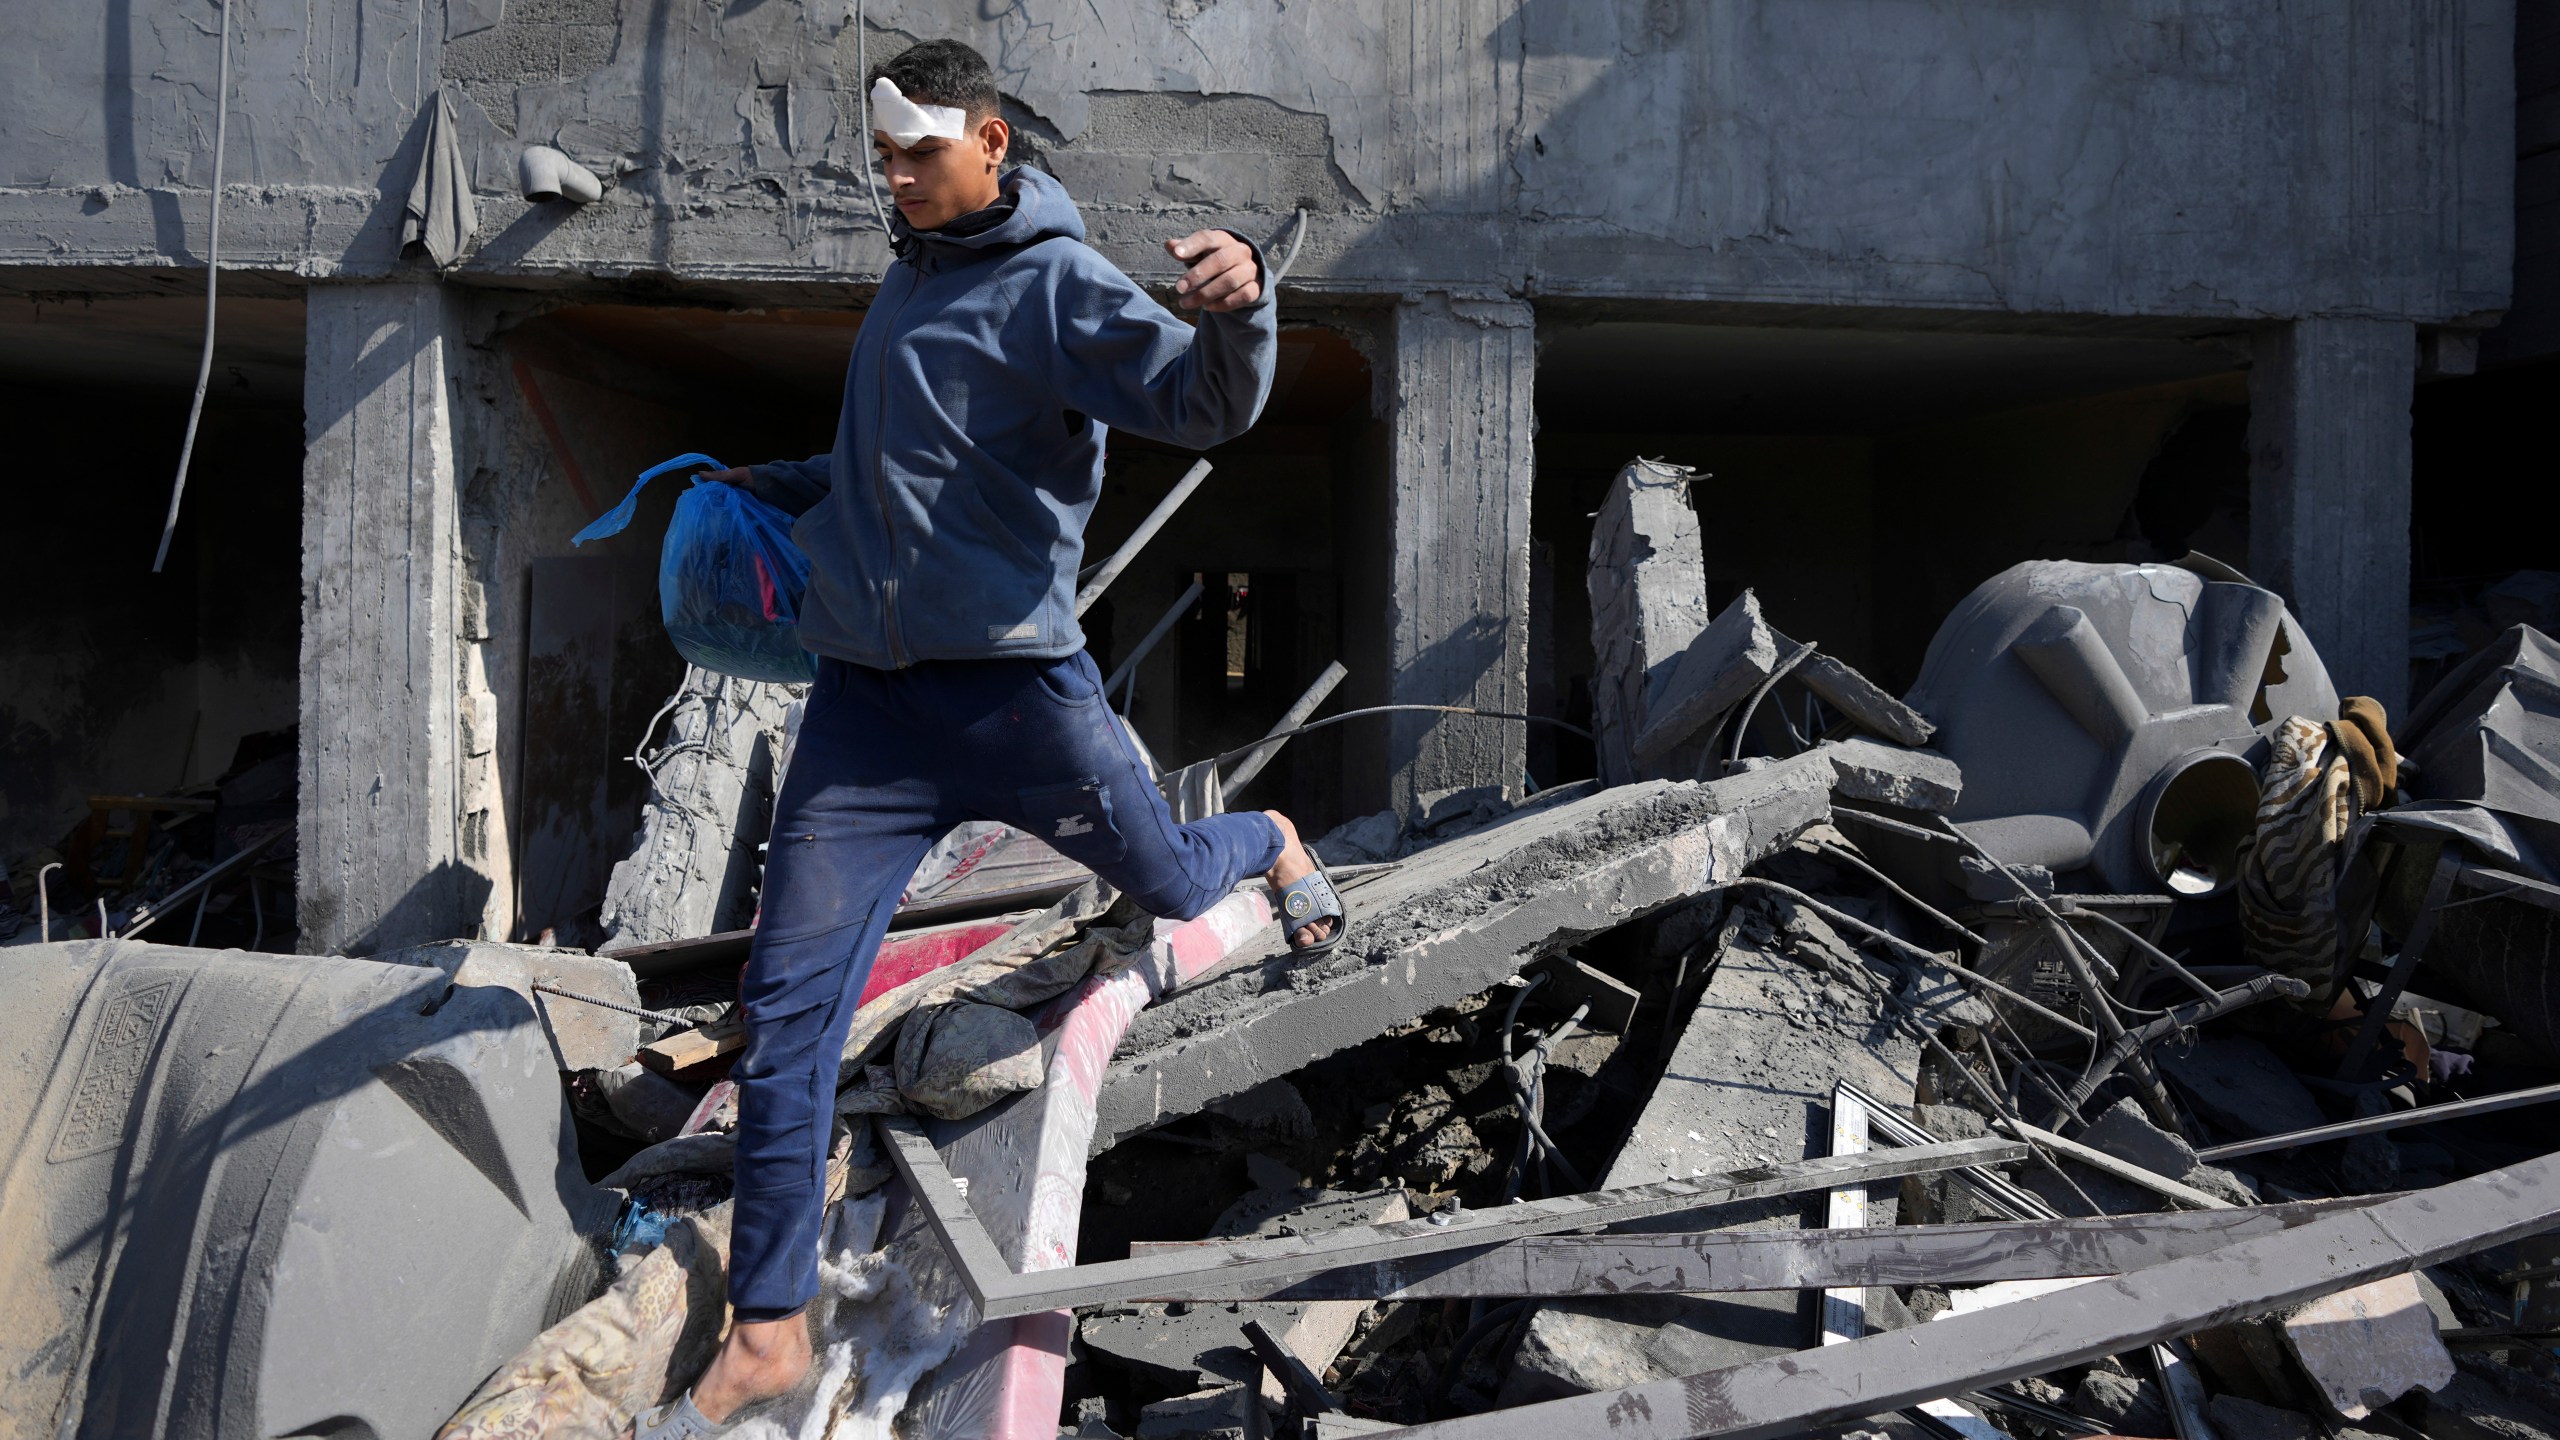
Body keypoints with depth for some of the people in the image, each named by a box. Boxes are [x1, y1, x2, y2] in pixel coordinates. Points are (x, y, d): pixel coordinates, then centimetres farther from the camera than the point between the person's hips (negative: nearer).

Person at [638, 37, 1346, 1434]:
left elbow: (1203, 403, -21)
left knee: (1173, 882, 14)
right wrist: (773, 488, 32)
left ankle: (1268, 845, 53)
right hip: (863, 702, 6)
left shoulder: (1057, 286, -6)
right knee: (787, 1001, -2)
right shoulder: (907, 280, 17)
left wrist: (1238, 307, -40)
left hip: (1015, 688, -5)